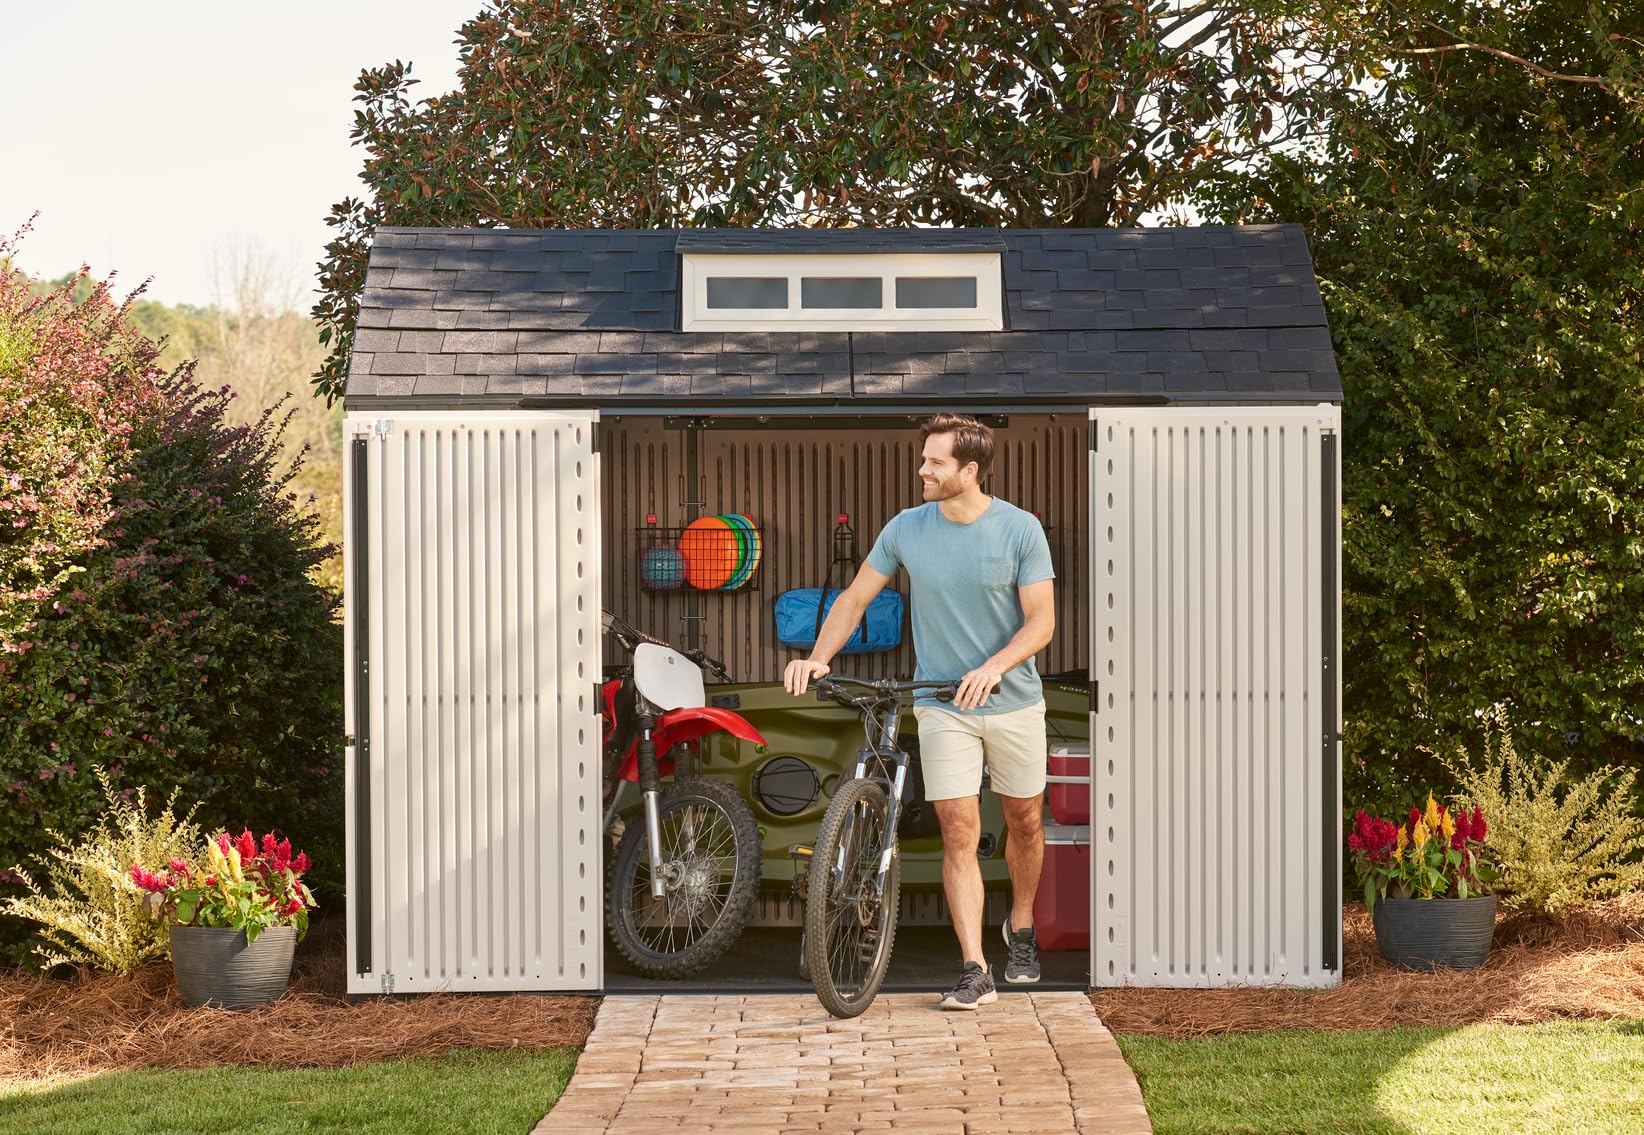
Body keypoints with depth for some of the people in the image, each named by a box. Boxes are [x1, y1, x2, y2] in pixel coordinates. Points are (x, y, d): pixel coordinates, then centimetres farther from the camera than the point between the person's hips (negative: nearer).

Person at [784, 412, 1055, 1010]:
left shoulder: (1021, 529, -9)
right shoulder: (907, 529, -3)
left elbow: (1041, 622, -12)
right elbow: (855, 599, 5)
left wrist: (994, 667, -29)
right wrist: (817, 658, -10)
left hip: (1012, 699, 0)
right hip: (942, 706, 0)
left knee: (1024, 822, 13)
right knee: (959, 832, -8)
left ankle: (1021, 929, 39)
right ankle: (975, 972, -11)